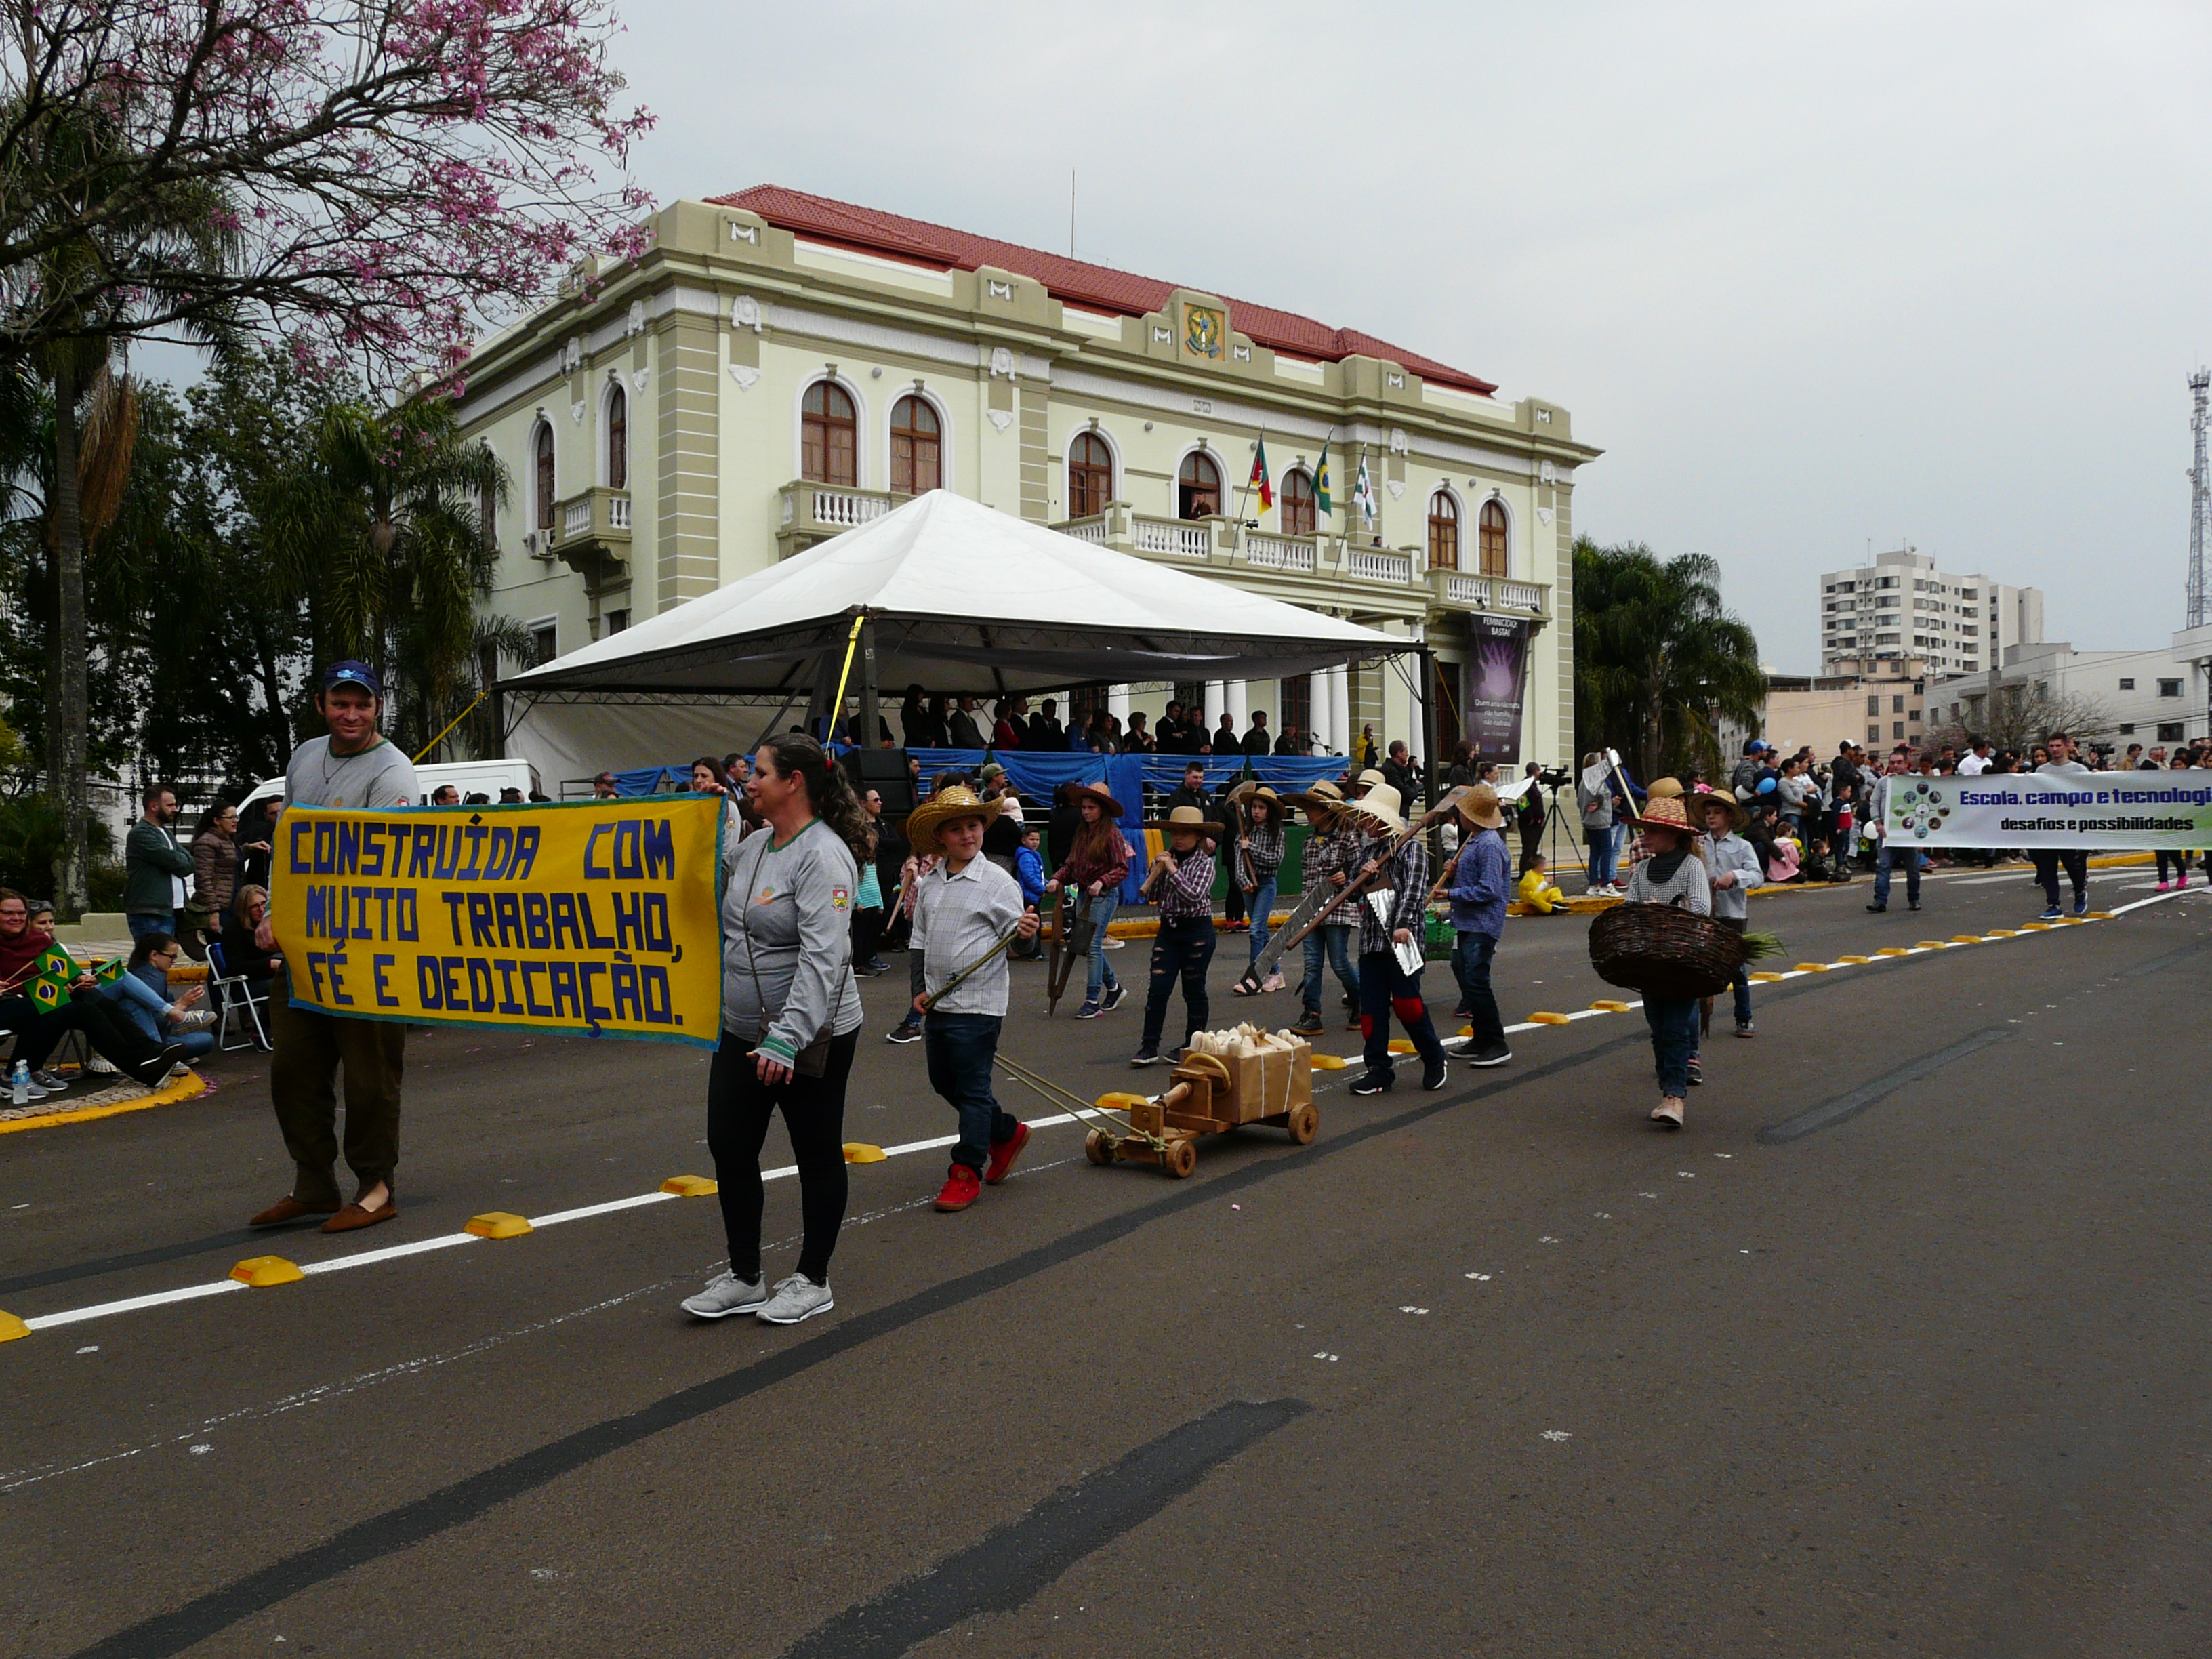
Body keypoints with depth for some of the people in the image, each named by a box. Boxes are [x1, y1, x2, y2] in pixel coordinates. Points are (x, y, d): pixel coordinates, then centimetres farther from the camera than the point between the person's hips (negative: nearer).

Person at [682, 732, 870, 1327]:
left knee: (817, 1155, 9)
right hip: (743, 1033, 9)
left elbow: (823, 957, -28)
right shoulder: (755, 846, 6)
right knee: (729, 1146, 12)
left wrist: (787, 1038, -33)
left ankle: (813, 1282, 24)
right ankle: (744, 1277, 29)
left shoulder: (822, 855, -21)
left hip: (810, 1037, -9)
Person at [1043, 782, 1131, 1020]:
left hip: (1105, 894, -8)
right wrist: (1057, 879, -5)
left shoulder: (1111, 833, -10)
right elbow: (1071, 864, 12)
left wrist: (1101, 882, -26)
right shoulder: (1082, 833, 11)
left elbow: (1122, 868, -13)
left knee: (1093, 944, -11)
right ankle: (1113, 987, 32)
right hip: (1084, 893, 8)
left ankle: (1093, 1001, -6)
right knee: (1086, 944, 12)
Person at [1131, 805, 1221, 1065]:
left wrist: (1173, 870, -20)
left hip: (1197, 930, -4)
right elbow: (1149, 894, 5)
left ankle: (1193, 1046, 18)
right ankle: (1149, 1047, 0)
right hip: (1168, 928, 4)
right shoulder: (1166, 858, 6)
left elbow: (1194, 896, -21)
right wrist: (1157, 870, -8)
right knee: (1158, 989, -2)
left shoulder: (1205, 863, -7)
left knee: (1194, 990, 6)